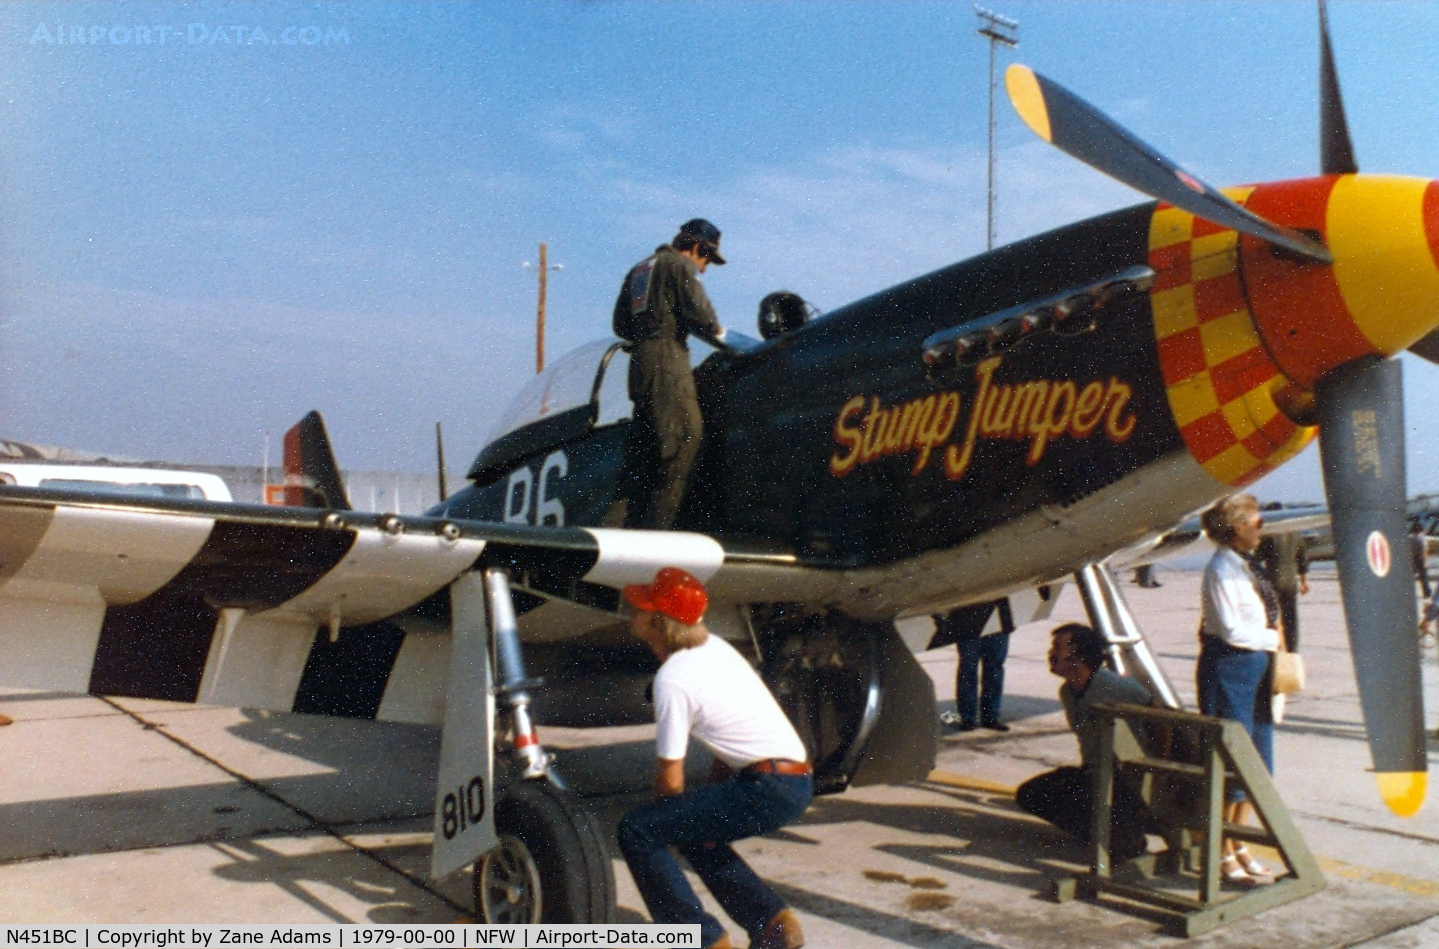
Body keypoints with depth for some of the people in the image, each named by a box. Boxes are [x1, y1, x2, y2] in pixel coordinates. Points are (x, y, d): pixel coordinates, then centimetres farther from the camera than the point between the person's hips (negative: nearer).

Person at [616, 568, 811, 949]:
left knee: (636, 831, -8)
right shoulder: (714, 646, 11)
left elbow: (671, 780, -9)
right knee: (692, 829, 29)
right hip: (797, 779, 10)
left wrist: (661, 819, 12)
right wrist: (709, 800, 20)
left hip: (768, 789, -10)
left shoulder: (672, 679, -15)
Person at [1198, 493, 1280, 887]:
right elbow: (1232, 630, -18)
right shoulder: (1222, 569, -14)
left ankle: (1239, 846, 24)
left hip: (1256, 669, 9)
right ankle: (1224, 855, 8)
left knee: (1258, 763, 13)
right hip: (1229, 668, -9)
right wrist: (1274, 638, -8)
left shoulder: (1247, 565, 12)